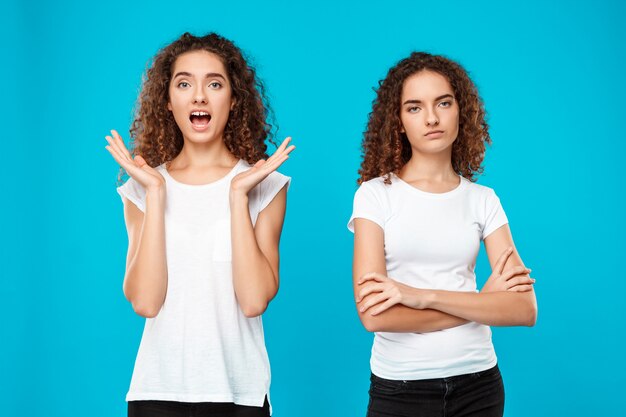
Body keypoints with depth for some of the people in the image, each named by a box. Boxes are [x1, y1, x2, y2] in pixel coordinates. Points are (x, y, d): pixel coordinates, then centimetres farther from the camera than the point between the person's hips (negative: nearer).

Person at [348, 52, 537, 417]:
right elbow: (373, 315, -17)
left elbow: (525, 309, -9)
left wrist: (424, 295, -20)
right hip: (400, 387, -2)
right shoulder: (376, 194, -7)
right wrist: (483, 302, -12)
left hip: (478, 383, 2)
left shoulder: (483, 200, 1)